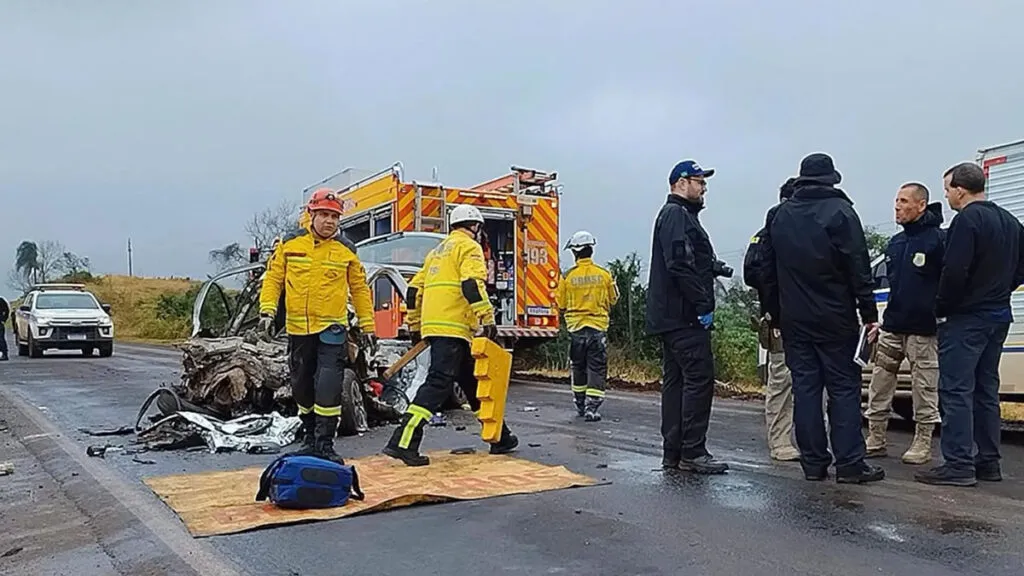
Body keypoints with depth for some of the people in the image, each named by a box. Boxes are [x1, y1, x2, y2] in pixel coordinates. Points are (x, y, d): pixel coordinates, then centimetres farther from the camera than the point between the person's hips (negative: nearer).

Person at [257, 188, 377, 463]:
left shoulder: (346, 249, 0)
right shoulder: (289, 244, 1)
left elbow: (360, 289, 7)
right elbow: (273, 279, 5)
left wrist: (367, 327, 5)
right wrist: (267, 311, -8)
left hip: (332, 328, -2)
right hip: (298, 328, 2)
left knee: (328, 388, -13)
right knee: (302, 386, 14)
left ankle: (325, 443, -2)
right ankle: (309, 436, 34)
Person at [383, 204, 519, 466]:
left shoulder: (438, 251, 27)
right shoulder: (469, 247, 1)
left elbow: (415, 289, 25)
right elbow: (472, 284, -17)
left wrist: (415, 326, 30)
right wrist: (488, 319, -21)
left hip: (433, 326, 9)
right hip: (452, 328, -9)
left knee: (472, 381, 15)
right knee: (439, 382, -13)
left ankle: (498, 438, 24)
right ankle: (403, 442, -19)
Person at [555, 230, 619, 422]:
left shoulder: (568, 276, -7)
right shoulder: (604, 274, -6)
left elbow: (561, 304, 0)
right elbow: (613, 300, 7)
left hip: (576, 327, 1)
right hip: (598, 327, -1)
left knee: (578, 367, 15)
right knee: (597, 368, 3)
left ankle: (580, 405, 26)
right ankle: (591, 407, -3)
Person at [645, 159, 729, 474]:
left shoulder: (678, 215, 25)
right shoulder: (677, 215, -9)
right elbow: (680, 265, -21)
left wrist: (712, 265, 8)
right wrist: (703, 305, -19)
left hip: (671, 316, 11)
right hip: (684, 315, -11)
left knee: (676, 380, 10)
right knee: (699, 378, -9)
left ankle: (673, 453, 15)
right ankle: (692, 452, -5)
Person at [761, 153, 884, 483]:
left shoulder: (779, 216, 10)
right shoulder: (839, 212, -6)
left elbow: (769, 271, 13)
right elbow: (859, 268, -10)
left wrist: (775, 314, 17)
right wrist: (869, 313, -6)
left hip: (794, 319, 4)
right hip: (834, 318, -4)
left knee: (805, 387, 5)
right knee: (843, 387, 1)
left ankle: (813, 462, 8)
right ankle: (849, 463, 1)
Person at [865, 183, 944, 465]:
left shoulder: (937, 239, -8)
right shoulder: (895, 243, 14)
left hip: (922, 328, -7)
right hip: (892, 326, 7)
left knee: (924, 389, 2)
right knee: (879, 386, 8)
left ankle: (923, 444, 14)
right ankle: (875, 441, 16)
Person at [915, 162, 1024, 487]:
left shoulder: (967, 220, -15)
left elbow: (954, 271, -22)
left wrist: (942, 308, -10)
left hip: (965, 318, -9)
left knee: (956, 390, -7)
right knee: (985, 389, 14)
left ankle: (958, 465, -7)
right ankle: (988, 462, 19)